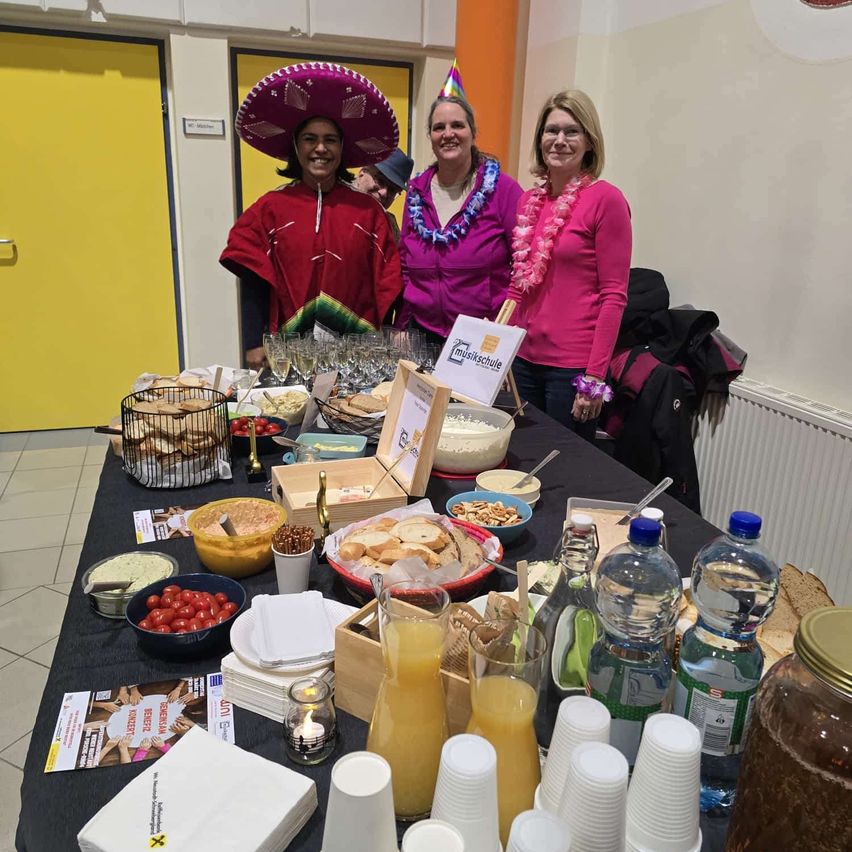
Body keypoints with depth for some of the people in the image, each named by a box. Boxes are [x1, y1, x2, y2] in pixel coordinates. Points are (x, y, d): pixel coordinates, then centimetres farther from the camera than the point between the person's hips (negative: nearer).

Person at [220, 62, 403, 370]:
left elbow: (386, 279, 4)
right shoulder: (270, 208, 1)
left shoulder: (367, 210, 4)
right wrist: (254, 344, -9)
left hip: (357, 344, 1)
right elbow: (253, 283, -1)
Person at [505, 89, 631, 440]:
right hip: (524, 359, 6)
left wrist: (595, 376, -15)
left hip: (573, 366, -6)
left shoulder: (605, 199, -9)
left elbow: (614, 295, -11)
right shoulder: (528, 201, 9)